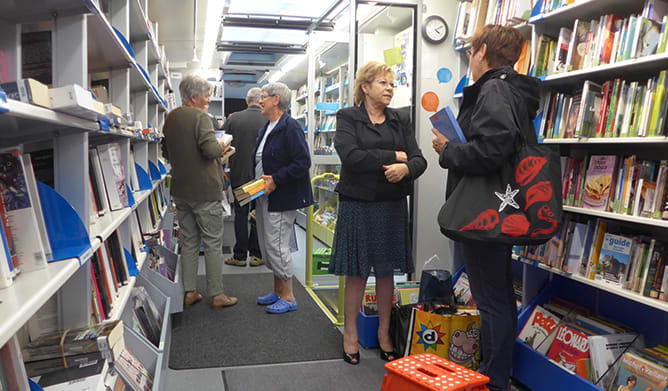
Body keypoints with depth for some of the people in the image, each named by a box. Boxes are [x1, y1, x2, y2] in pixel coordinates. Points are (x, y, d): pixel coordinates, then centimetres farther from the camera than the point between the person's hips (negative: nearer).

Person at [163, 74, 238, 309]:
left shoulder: (170, 119, 11)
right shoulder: (200, 116, -14)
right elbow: (211, 149, -26)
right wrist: (222, 147, -6)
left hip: (180, 191, 7)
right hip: (205, 191, -7)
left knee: (188, 242, 13)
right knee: (213, 244, 1)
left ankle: (189, 292, 18)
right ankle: (216, 295, 8)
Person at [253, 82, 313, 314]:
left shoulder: (290, 127, -14)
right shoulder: (265, 129, 16)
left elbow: (302, 163, -21)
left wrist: (275, 180, -21)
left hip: (282, 199, -10)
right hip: (264, 197, 10)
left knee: (277, 246, -6)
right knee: (267, 246, 15)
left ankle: (288, 298, 9)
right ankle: (277, 292, 29)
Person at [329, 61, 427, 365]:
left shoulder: (401, 121, 11)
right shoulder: (347, 117, -1)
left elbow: (419, 160, 1)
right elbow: (350, 157, -18)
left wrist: (405, 168, -22)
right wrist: (393, 156, -13)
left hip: (392, 205, 3)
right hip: (357, 205, -3)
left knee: (386, 270, 10)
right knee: (356, 271, 4)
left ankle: (384, 332, 24)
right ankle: (350, 332, 20)